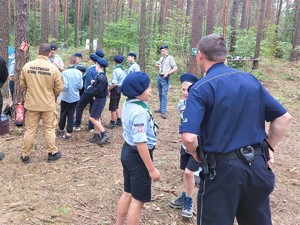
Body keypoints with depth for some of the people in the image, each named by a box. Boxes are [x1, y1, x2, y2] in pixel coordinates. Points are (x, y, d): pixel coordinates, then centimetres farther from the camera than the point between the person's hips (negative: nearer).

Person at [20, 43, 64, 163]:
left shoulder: (27, 66, -9)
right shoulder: (53, 68, -14)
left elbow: (22, 85, 2)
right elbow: (59, 88, -7)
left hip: (32, 104, 2)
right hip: (48, 104, -2)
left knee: (30, 130, 12)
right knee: (49, 129, 13)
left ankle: (25, 154, 23)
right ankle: (52, 153, 24)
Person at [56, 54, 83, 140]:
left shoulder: (65, 72, -18)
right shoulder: (79, 73, -4)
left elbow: (65, 86, -20)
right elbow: (80, 86, 0)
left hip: (66, 97, -3)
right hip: (75, 97, 3)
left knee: (63, 114, 16)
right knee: (71, 115, 8)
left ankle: (61, 129, 34)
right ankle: (69, 133, 9)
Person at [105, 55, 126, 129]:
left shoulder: (116, 70, -19)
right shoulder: (122, 69, 7)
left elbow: (114, 83, -23)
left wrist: (108, 89, -12)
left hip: (115, 89, -9)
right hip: (120, 88, 9)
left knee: (112, 107, 2)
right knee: (116, 106, 20)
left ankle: (112, 123, 9)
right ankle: (119, 121, 24)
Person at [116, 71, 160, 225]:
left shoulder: (127, 105, 4)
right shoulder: (140, 111, -26)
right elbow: (140, 143, -28)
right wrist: (151, 169, -22)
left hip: (127, 151, 9)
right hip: (138, 156, -9)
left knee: (128, 193, 22)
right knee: (138, 199, 6)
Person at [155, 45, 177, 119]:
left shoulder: (170, 58, -9)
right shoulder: (161, 58, 11)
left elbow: (175, 68, -12)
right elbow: (157, 63, 31)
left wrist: (167, 73, -21)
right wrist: (159, 65, 11)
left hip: (165, 78, -7)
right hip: (159, 76, 7)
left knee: (164, 94, -11)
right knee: (160, 94, 13)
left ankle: (163, 111, -12)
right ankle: (161, 108, 23)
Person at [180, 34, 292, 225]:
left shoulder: (201, 88, -12)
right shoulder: (251, 80, 5)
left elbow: (189, 137, -23)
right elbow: (284, 118, 8)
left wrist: (196, 153, -3)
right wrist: (269, 148, 13)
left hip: (222, 169, -5)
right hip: (258, 165, 5)